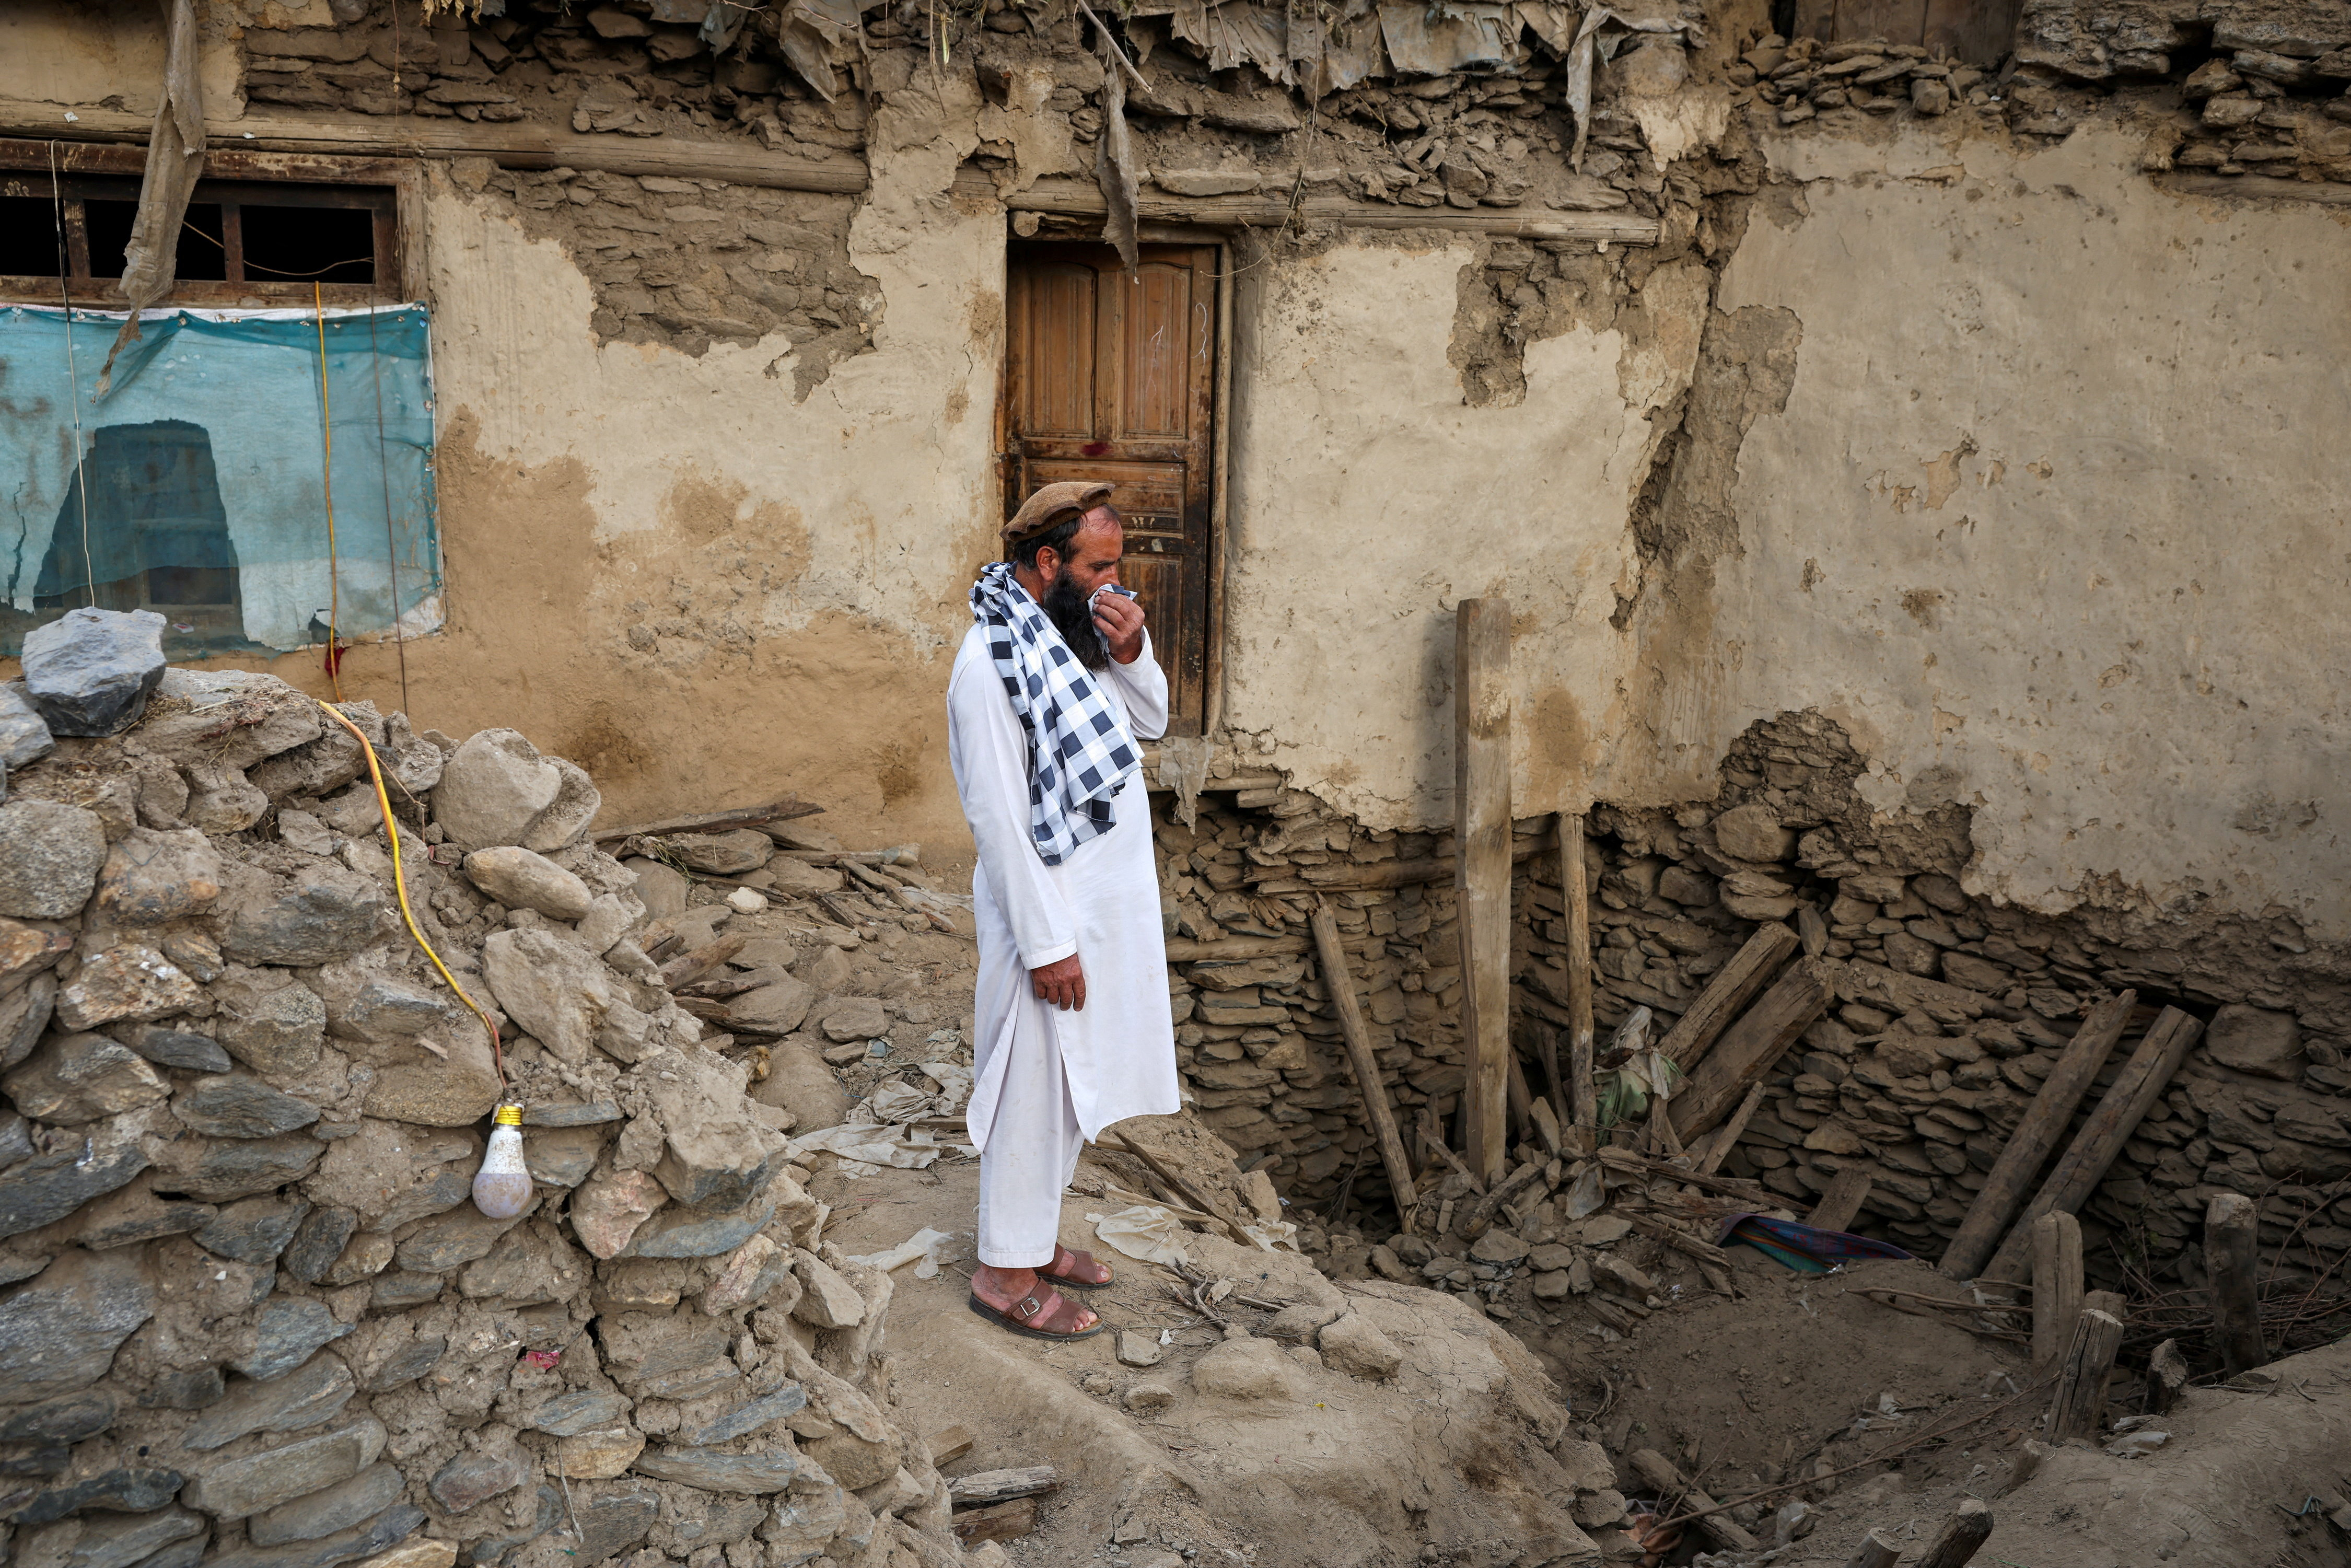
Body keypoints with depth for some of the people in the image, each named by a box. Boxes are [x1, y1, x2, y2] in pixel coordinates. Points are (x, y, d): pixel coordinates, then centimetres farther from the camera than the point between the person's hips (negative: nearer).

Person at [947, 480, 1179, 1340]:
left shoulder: (1079, 628, 3)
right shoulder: (991, 664, -23)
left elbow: (1150, 722, 11)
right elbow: (999, 818, -22)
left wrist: (1131, 651, -9)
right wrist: (1047, 943, -20)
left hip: (1108, 897, 9)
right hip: (1050, 909, -9)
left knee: (1076, 1080, 19)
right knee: (1035, 1086, 3)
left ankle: (1035, 1234, 36)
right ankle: (1007, 1273, 19)